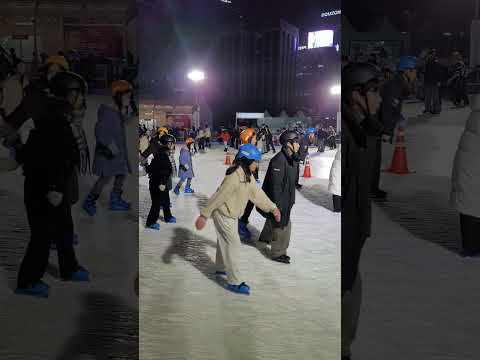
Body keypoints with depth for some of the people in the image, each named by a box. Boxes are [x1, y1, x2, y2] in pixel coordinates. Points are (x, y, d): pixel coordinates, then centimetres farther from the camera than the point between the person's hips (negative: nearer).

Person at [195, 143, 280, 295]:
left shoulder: (247, 175, 1)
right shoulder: (235, 176, -29)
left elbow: (257, 193, 10)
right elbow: (219, 196, -29)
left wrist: (272, 208, 13)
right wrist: (204, 215, -28)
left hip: (232, 215, 9)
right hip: (224, 215, -9)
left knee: (225, 242, 25)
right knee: (233, 245, -7)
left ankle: (221, 268, 45)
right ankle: (234, 282, 0)